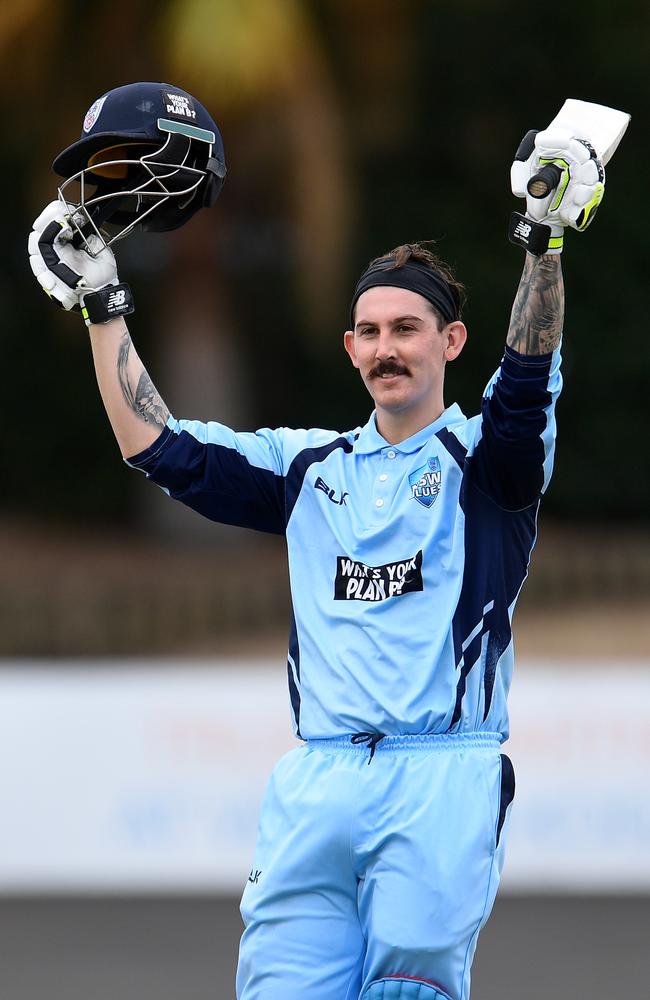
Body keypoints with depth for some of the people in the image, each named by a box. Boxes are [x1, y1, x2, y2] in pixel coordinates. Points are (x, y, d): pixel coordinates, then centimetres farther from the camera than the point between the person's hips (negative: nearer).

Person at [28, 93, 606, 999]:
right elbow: (160, 447, 15)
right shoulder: (312, 468, 20)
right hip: (318, 781, 4)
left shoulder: (486, 458, 7)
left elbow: (527, 384, -14)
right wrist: (101, 306, 11)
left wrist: (547, 246, -28)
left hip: (442, 779, -4)